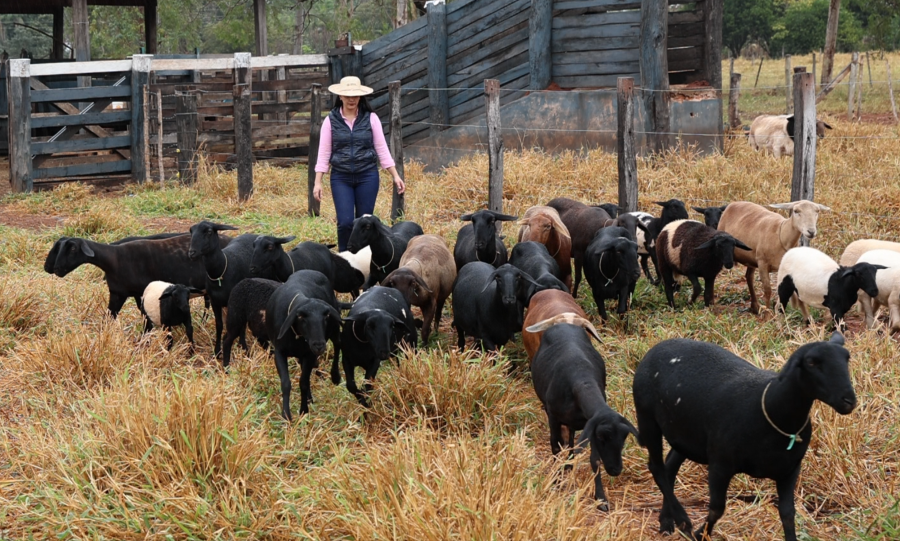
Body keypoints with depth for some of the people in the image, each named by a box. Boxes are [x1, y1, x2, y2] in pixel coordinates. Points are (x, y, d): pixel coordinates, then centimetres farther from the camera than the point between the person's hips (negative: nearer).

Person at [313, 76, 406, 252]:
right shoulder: (331, 120, 0)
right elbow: (324, 153, 2)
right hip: (340, 178, -1)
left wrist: (395, 176, -1)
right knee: (345, 222, -8)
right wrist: (318, 182, -3)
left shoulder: (371, 118, 1)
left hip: (367, 176, 1)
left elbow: (382, 149, 4)